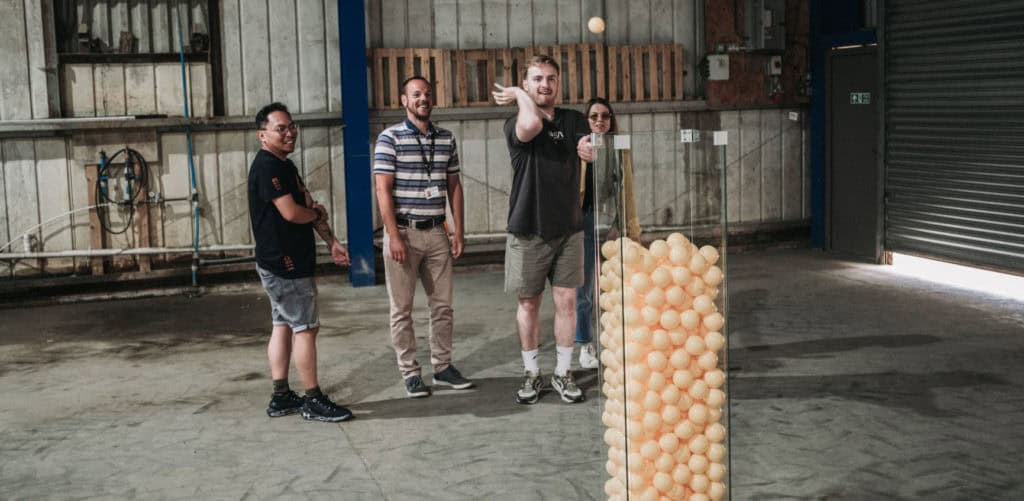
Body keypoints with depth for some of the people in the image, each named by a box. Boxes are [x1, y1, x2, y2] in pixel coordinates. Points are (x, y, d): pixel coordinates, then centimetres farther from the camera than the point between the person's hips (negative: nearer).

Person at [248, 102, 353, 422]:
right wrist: (316, 214, -4)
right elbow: (292, 212, -25)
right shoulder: (267, 167, -17)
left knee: (284, 326, 12)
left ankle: (281, 398, 19)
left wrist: (331, 242, 12)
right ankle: (313, 400, 2)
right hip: (284, 264, -10)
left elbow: (312, 207, 19)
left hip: (283, 263, 10)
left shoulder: (286, 166, 16)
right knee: (306, 327, -5)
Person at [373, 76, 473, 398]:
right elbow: (383, 190, -9)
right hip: (404, 232, -4)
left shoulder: (447, 139, 9)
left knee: (442, 305, 10)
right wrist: (394, 236, -15)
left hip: (437, 232, 4)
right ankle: (409, 372, 12)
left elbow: (454, 187, 12)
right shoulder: (390, 138, -5)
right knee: (402, 308, 3)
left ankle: (443, 366, 21)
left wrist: (458, 232, 6)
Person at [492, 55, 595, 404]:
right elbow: (531, 124, -29)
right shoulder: (516, 125, -5)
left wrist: (588, 149, -27)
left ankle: (562, 374, 15)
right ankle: (531, 374, 19)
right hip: (528, 231, -2)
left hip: (568, 229, 3)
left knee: (566, 300, 4)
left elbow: (590, 150, -8)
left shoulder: (574, 121, 7)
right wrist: (519, 97, -14)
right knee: (528, 304, 6)